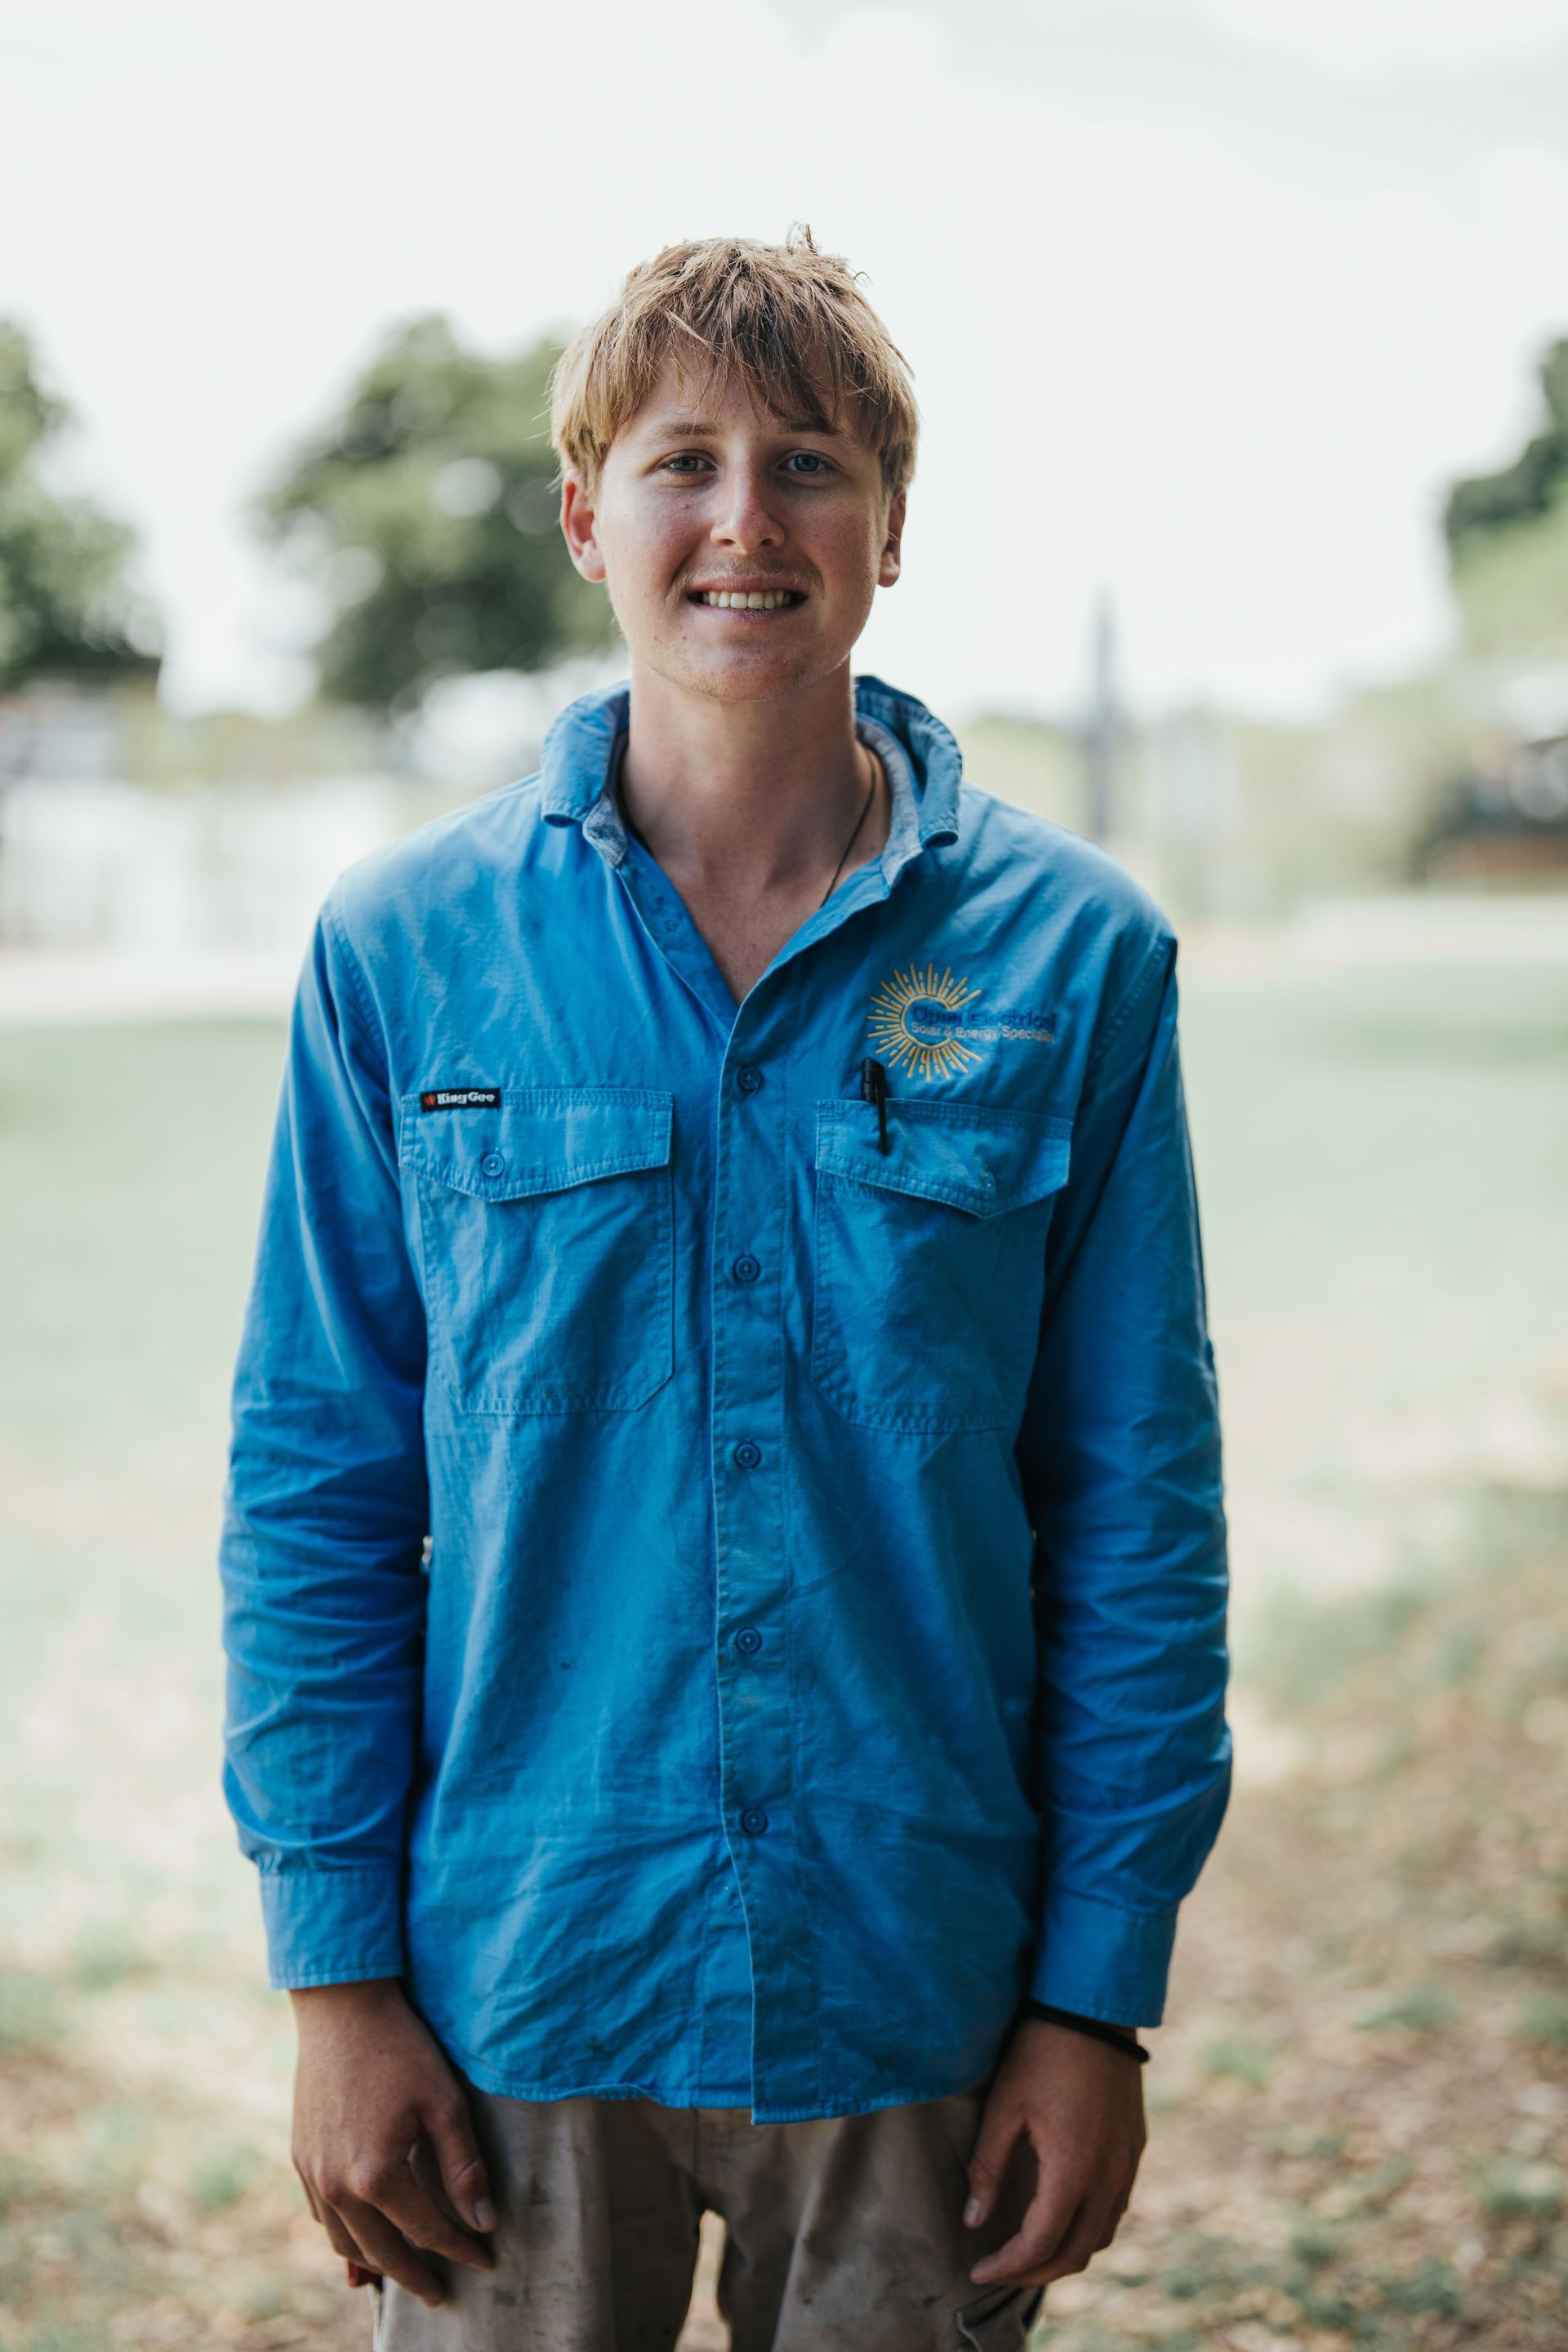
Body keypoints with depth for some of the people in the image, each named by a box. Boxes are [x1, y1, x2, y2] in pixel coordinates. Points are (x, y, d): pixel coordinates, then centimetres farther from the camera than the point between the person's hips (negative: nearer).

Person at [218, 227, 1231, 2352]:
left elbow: (1138, 1515, -1)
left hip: (918, 2006, 0)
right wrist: (335, 1971, -3)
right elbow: (314, 1484, 1)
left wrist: (1101, 1993, -2)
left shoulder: (1073, 956, -3)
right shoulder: (402, 951, -2)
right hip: (513, 1992, 0)